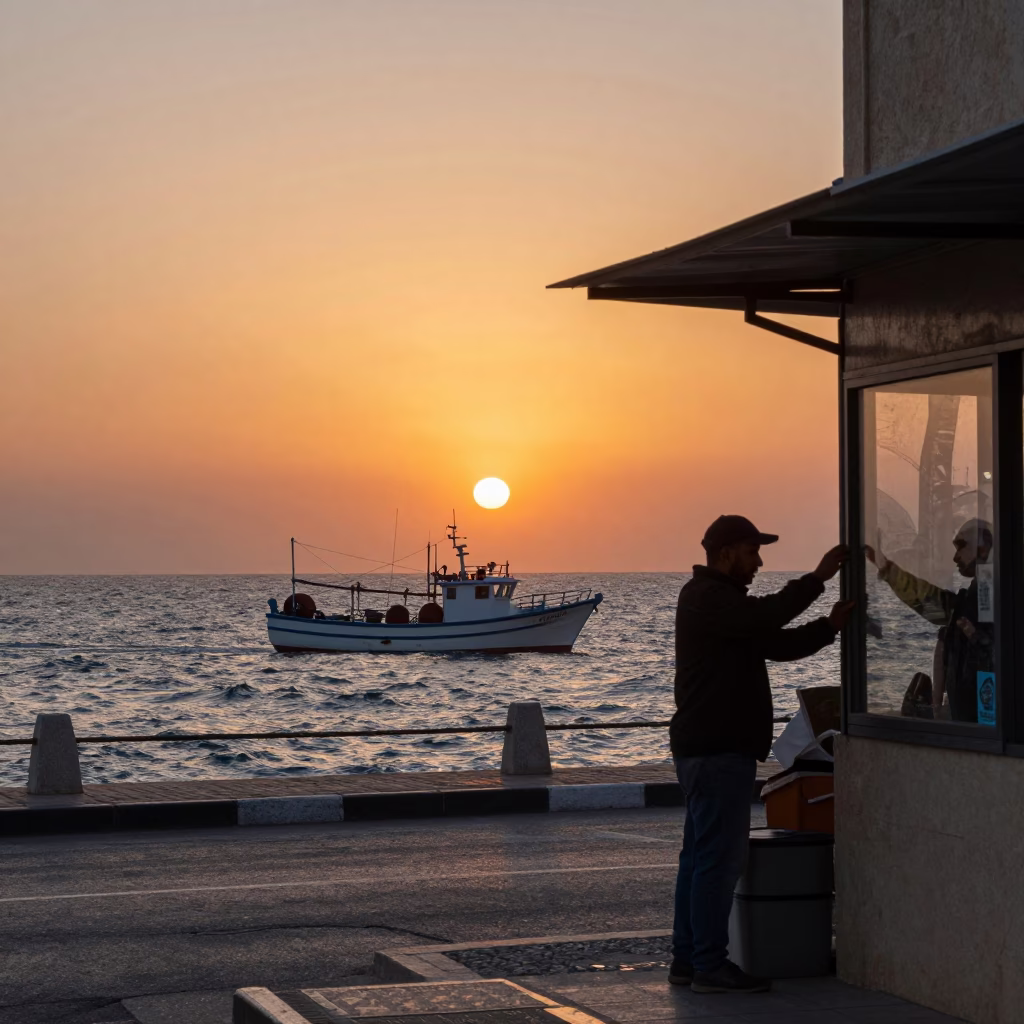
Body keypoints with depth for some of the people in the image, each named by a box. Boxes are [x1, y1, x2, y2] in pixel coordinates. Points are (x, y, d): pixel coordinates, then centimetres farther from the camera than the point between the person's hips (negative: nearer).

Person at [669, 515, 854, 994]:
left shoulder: (720, 599, 21)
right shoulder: (707, 597, -12)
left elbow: (777, 644, 15)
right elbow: (766, 617, -28)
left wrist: (830, 626, 1)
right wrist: (817, 577, -22)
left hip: (708, 748, 11)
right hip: (718, 750, -11)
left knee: (700, 855, 13)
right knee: (719, 857, -9)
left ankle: (687, 958, 18)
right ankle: (710, 966, -7)